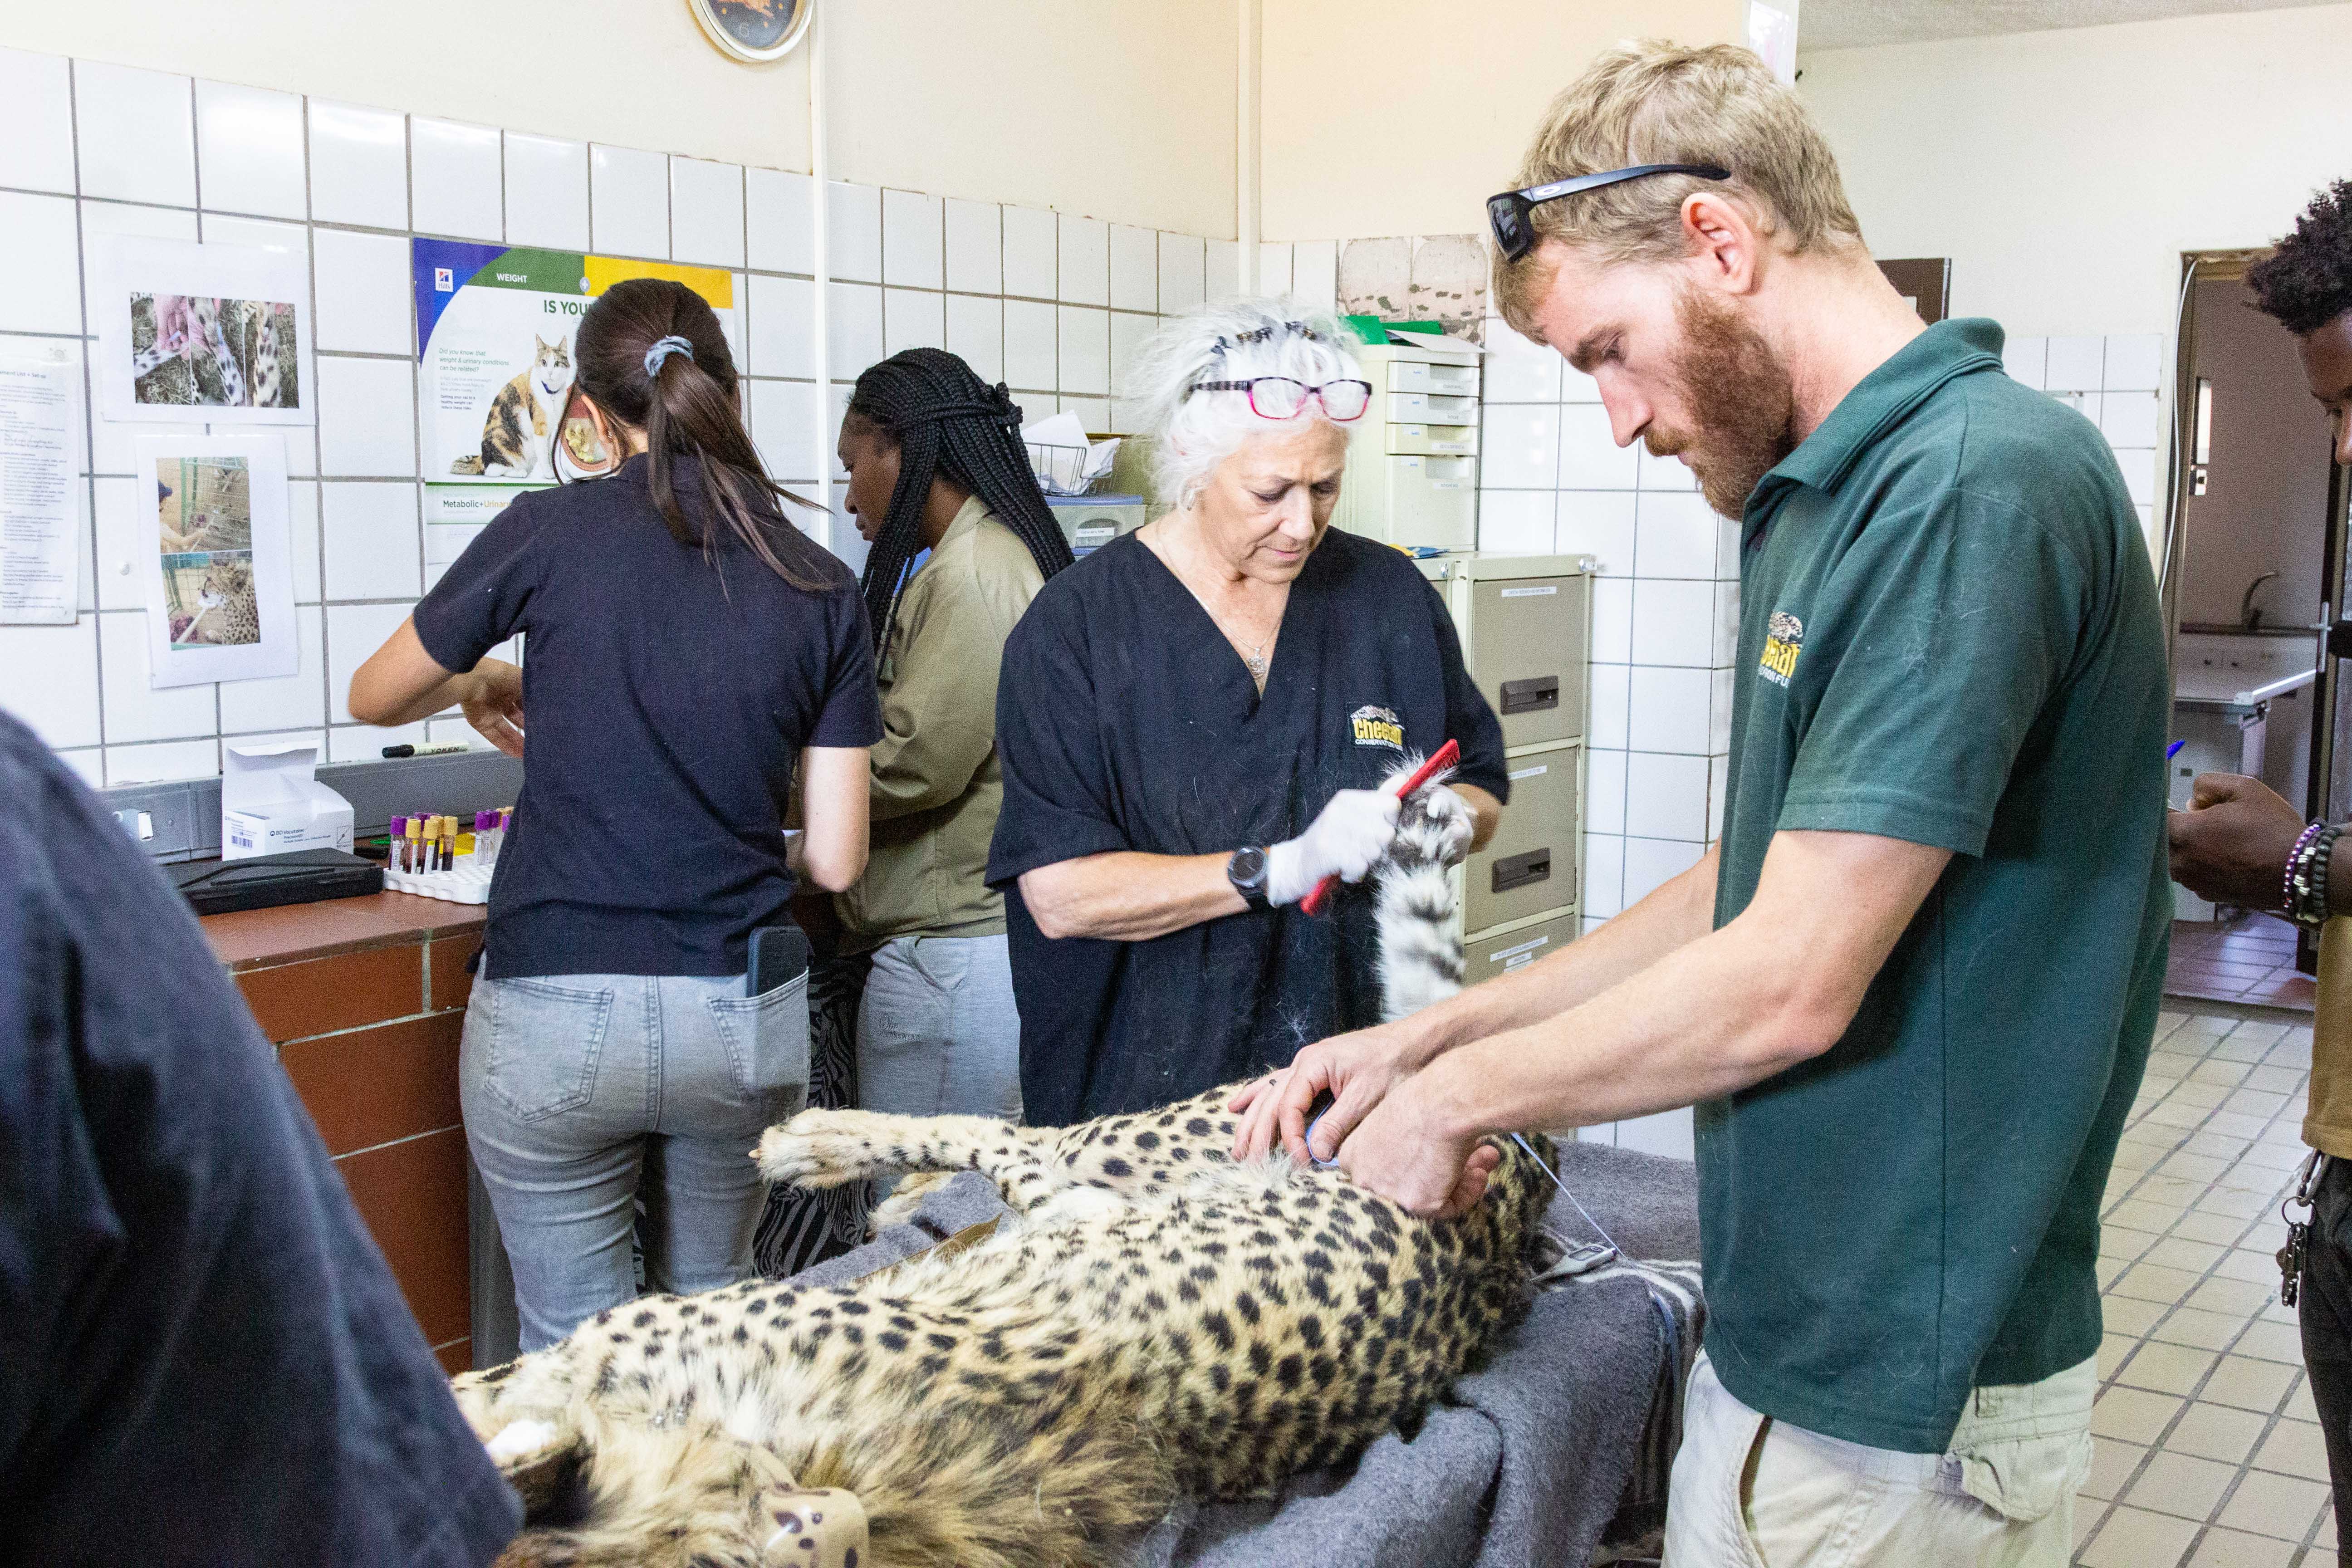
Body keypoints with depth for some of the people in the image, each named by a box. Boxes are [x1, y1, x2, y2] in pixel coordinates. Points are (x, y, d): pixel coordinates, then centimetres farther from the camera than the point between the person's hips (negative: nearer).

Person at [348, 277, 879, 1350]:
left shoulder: (555, 530, -6)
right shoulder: (822, 591, 0)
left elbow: (375, 697, 9)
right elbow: (835, 860, 0)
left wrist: (484, 685, 29)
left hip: (557, 1015, -2)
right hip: (745, 1021, 3)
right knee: (715, 1313, 21)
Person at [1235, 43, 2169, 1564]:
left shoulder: (1979, 487, -22)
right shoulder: (1826, 497, 10)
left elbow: (1789, 985, -24)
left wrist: (1458, 1096, -9)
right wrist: (1432, 1035, 8)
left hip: (1903, 1394, -8)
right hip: (1791, 1324, 8)